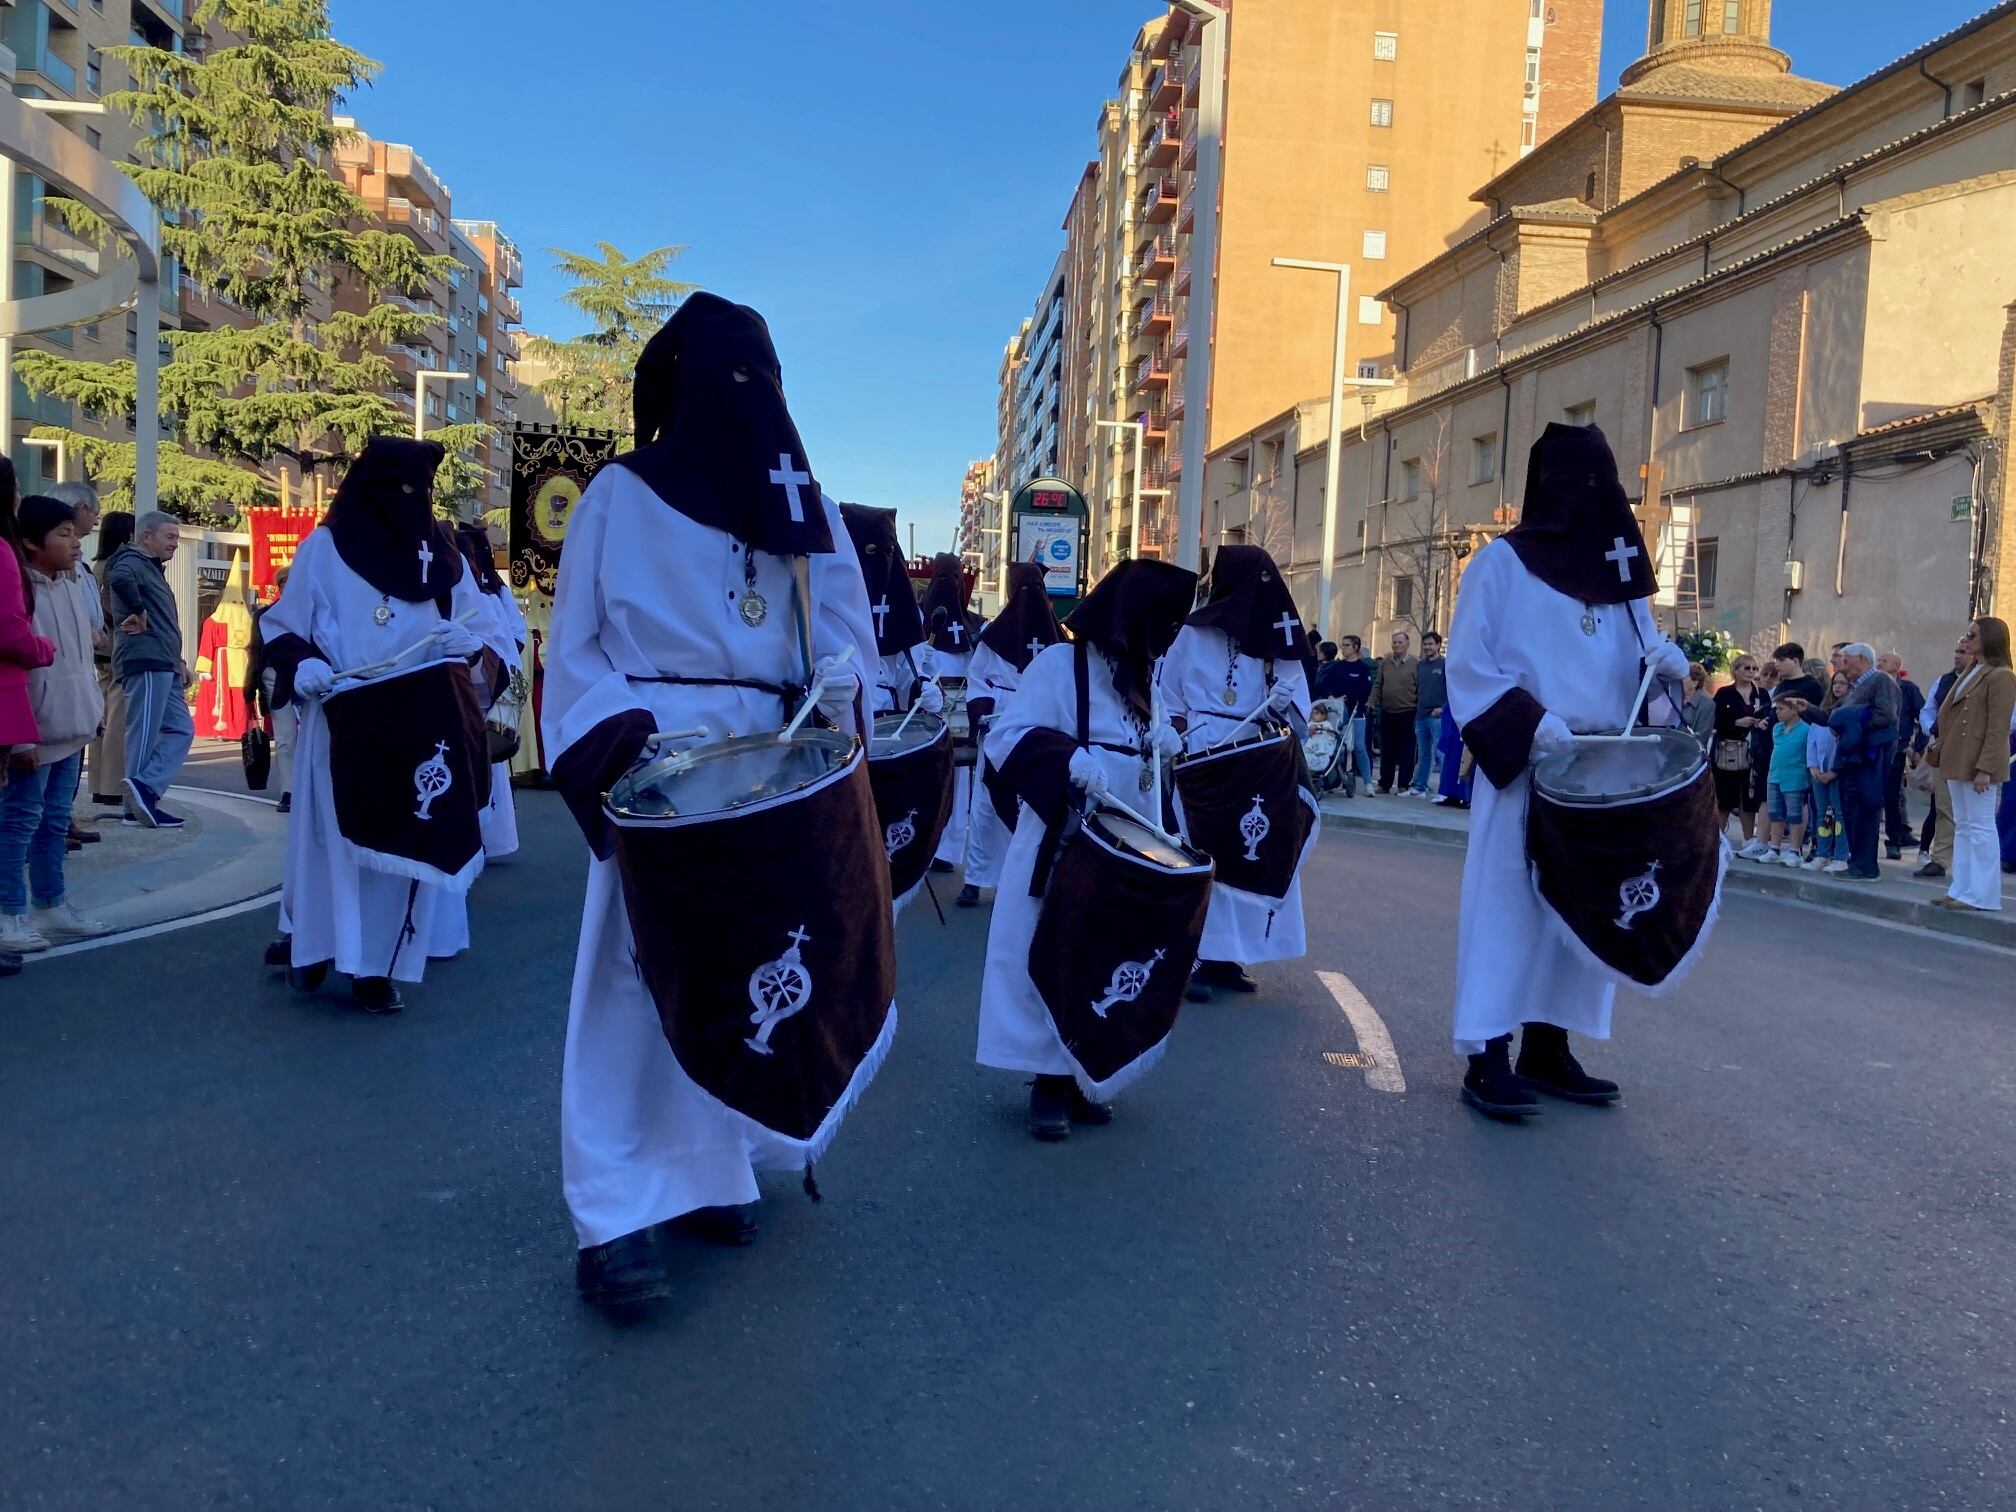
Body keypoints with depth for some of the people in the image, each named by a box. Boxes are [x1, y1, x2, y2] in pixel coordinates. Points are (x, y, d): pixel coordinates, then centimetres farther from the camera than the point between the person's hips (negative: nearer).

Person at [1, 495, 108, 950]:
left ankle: (50, 905, 25)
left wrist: (93, 706, 18)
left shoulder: (74, 584, 10)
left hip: (71, 724, 8)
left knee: (56, 819, 15)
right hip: (38, 728, -8)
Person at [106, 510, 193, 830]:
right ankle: (139, 801, -7)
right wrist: (137, 612, -20)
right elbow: (119, 578, -33)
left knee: (181, 728, 6)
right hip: (145, 662, -10)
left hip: (162, 665, 10)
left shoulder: (152, 568, 26)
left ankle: (143, 795, 2)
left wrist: (178, 660, 19)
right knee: (144, 733, -9)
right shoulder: (133, 562, -5)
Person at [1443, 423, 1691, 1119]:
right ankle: (1487, 1060, -5)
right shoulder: (1501, 562, -1)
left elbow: (1639, 654, 20)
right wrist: (1530, 722, -19)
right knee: (1508, 904, -8)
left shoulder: (1622, 569, 15)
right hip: (1523, 769, -5)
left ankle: (1547, 1048, 16)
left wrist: (1665, 659, -4)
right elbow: (1468, 664, -7)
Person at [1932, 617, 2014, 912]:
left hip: (1978, 764, -9)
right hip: (1958, 763, 9)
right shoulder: (1971, 674, 18)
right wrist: (1941, 746, 13)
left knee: (1980, 827, -5)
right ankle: (1962, 890, 16)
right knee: (1962, 826, 11)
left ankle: (1982, 896, -1)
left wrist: (1985, 768, -20)